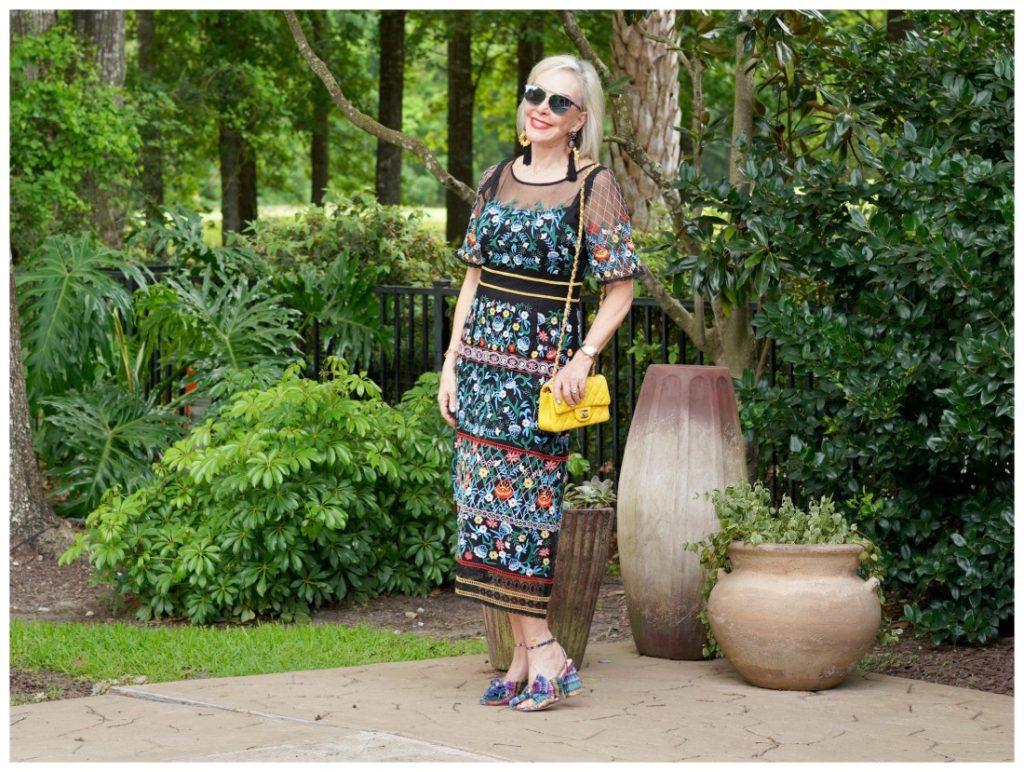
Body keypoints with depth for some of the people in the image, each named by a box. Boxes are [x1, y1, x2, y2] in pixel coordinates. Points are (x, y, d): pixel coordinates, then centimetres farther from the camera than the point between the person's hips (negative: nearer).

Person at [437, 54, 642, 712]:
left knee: (524, 500, -7)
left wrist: (584, 359, -15)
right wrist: (451, 362, 10)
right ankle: (532, 653, 6)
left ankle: (539, 650, 1)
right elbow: (474, 277, 15)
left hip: (543, 360, -5)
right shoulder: (496, 180, 12)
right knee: (487, 499, 2)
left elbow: (622, 287, -5)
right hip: (482, 357, 5)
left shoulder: (595, 187, -3)